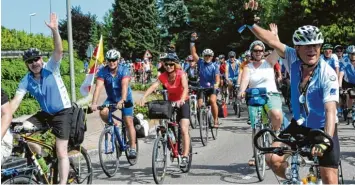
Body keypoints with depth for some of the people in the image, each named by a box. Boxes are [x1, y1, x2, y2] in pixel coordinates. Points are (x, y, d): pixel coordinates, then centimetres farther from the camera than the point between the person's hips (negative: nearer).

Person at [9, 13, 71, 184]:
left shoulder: (51, 68, -13)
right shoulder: (26, 81, -5)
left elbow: (59, 50, -29)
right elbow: (15, 101, -13)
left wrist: (54, 30, -44)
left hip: (62, 112, -5)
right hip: (45, 113, 5)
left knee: (61, 152, -7)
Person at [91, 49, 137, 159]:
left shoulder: (124, 71, -22)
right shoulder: (103, 72, -16)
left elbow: (124, 86, -36)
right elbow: (98, 87, -27)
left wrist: (122, 101, -52)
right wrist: (94, 103, -40)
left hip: (125, 99, -2)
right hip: (111, 99, 2)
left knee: (128, 123, -9)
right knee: (103, 113, -25)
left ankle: (133, 148, -1)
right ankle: (114, 125, 5)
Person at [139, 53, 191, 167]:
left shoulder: (181, 74, -19)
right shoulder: (163, 76, -11)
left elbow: (185, 88, -35)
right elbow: (153, 86, -25)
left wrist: (182, 100, -54)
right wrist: (144, 97, -41)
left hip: (182, 103, -4)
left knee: (184, 130, -15)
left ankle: (185, 156, -15)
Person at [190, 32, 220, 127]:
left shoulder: (215, 67, -5)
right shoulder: (200, 63, 0)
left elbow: (217, 78, -15)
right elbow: (193, 52, -5)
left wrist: (216, 85, -35)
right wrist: (192, 41, -14)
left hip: (212, 88, -3)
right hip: (201, 87, 3)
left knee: (212, 100, -27)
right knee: (199, 105, -10)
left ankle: (216, 121, -19)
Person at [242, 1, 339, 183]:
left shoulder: (328, 74, -25)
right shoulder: (293, 60, -13)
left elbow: (331, 110, -31)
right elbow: (273, 41, -18)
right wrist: (251, 23, -31)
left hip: (323, 129, -4)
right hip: (299, 126, 4)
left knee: (329, 179, -5)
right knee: (273, 158, -12)